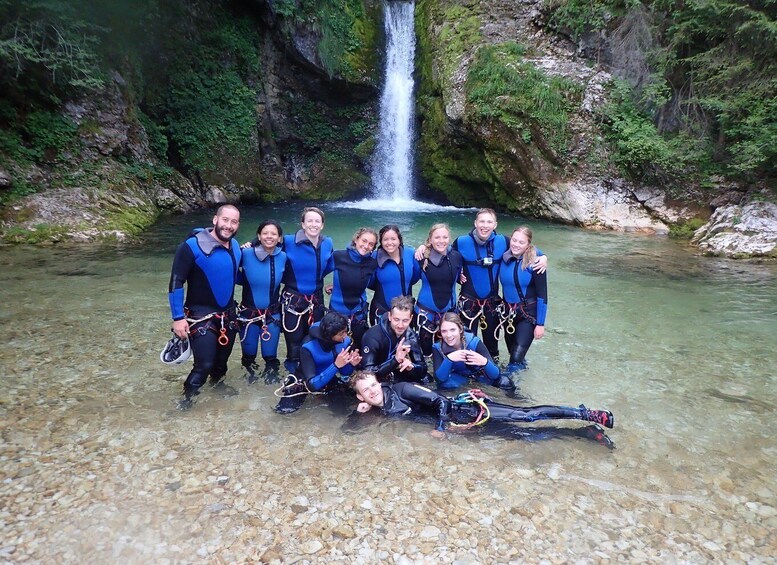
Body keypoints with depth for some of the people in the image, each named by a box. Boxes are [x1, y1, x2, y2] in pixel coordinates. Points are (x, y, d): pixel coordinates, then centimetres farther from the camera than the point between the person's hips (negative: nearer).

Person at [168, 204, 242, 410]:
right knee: (205, 364, -9)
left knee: (222, 358, 20)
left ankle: (217, 383, 49)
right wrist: (178, 318, -18)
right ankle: (187, 396, 17)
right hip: (201, 316, -6)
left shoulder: (235, 246, 1)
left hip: (228, 314, 6)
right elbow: (176, 283, -17)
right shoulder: (192, 246, -19)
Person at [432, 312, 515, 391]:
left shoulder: (474, 342, -27)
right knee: (444, 384, -33)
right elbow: (440, 378, -30)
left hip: (480, 375, 0)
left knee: (505, 382, -27)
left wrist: (484, 362, -50)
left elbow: (495, 374, -28)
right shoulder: (438, 348, -22)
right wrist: (448, 359, -46)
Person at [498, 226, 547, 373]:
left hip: (528, 313, -4)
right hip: (508, 310, 5)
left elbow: (542, 295, -13)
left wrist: (540, 324, -13)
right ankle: (520, 365, 50)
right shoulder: (504, 258, -6)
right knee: (512, 349, 21)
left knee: (516, 356, -12)